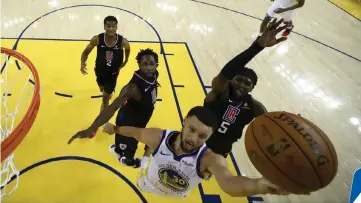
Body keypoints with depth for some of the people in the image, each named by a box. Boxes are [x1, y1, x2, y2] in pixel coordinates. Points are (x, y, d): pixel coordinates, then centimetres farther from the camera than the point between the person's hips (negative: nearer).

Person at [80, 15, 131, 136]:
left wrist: (125, 61, 6)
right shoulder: (97, 39, -26)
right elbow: (86, 52, -11)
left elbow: (128, 49, -1)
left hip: (113, 73, -2)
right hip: (100, 70, 2)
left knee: (105, 99, 5)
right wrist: (83, 64, -29)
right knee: (102, 90, 29)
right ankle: (108, 93, 68)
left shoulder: (123, 42, -27)